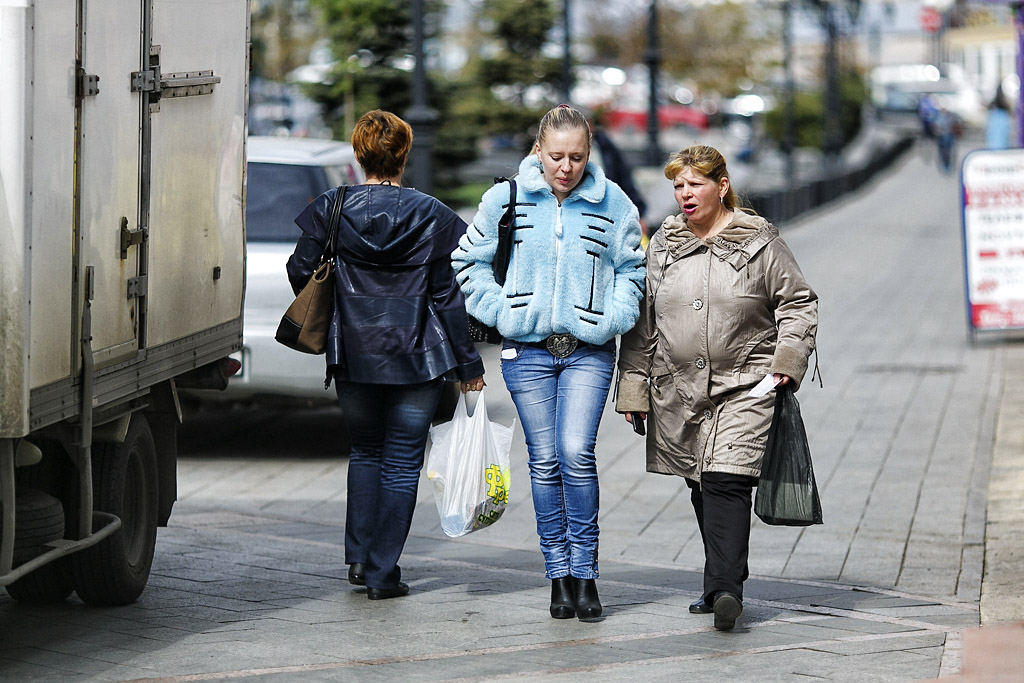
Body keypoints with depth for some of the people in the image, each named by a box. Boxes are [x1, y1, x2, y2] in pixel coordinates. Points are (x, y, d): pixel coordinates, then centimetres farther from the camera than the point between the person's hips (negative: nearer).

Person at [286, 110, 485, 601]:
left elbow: (302, 271, 1)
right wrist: (468, 363, 2)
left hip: (353, 356, 2)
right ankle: (382, 573, 4)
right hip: (416, 357, -2)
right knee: (402, 461, 5)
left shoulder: (331, 210, -4)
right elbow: (447, 295, -5)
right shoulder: (430, 216, -7)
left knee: (365, 451, 21)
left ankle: (359, 556, 16)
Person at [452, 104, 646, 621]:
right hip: (527, 350, 1)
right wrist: (499, 310, -1)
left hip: (589, 351, -1)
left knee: (576, 454, -13)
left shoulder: (612, 202, 0)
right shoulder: (507, 197, 0)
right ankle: (559, 575, 11)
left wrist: (612, 316, -2)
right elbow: (470, 259, 10)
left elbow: (632, 267, 12)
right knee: (545, 462, 3)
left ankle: (585, 571, -2)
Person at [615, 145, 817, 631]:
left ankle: (725, 589, -22)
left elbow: (798, 304, 5)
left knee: (726, 482, -17)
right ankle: (723, 582, 22)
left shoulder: (759, 242, -1)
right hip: (679, 390, 4)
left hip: (745, 387, -4)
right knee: (700, 486, 9)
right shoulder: (663, 245, 9)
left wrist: (787, 360, -7)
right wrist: (633, 386, 10)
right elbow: (642, 321, 13)